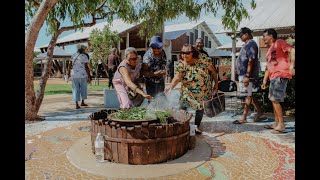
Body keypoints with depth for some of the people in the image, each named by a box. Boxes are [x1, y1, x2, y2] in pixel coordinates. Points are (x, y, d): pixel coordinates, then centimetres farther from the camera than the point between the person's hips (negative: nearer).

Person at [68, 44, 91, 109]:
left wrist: (68, 72, 18)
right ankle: (82, 102, 23)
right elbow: (87, 67, -12)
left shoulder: (73, 55, 3)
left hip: (74, 75, 3)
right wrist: (89, 77, -7)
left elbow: (69, 65, 5)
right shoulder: (85, 57, -8)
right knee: (83, 88, 16)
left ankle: (76, 104, 3)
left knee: (76, 89, 7)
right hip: (83, 75, -3)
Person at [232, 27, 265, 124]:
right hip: (243, 74, 10)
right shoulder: (247, 44, 18)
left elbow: (251, 61, -20)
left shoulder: (251, 44, -12)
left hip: (247, 74, -10)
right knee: (249, 95, 13)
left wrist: (247, 76, -25)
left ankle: (244, 118, 3)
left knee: (248, 96, -3)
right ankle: (260, 113, 21)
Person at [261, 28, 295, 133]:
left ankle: (281, 125, -6)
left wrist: (291, 66, -23)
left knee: (275, 99, -13)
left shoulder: (279, 43, -1)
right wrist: (264, 80, 20)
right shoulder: (269, 50, 24)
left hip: (280, 75, -9)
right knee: (273, 100, 12)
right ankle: (276, 123, 20)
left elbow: (292, 51, -14)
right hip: (273, 77, 9)